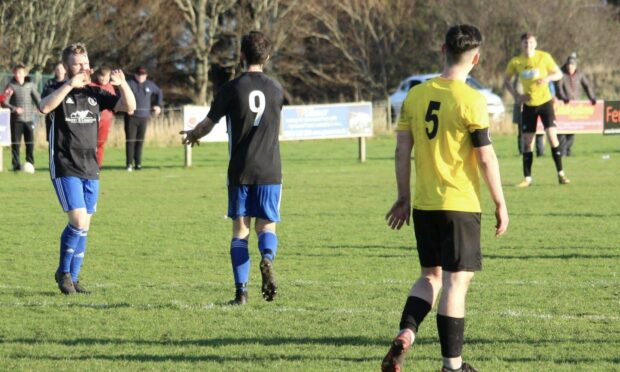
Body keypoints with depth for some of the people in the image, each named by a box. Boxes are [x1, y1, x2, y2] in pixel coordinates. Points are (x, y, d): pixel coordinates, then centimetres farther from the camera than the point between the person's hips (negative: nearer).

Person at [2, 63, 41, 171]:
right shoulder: (11, 86, 0)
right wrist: (14, 109, -19)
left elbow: (37, 99, 7)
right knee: (16, 143, 0)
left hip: (29, 118, 1)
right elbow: (4, 102, -3)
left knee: (30, 143, 1)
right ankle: (16, 164, 5)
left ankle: (30, 163, 10)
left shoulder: (30, 85, 5)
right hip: (16, 119, -1)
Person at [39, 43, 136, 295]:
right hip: (65, 168, -5)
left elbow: (129, 107, 5)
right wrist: (70, 85, -33)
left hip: (90, 170, 5)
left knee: (84, 227, 7)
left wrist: (122, 85, -13)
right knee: (79, 222, -15)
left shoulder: (94, 94, 10)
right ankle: (63, 272, 4)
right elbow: (44, 107, -27)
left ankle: (73, 278, 17)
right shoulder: (59, 91, -4)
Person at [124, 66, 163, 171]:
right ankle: (129, 163, -3)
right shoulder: (130, 84, -3)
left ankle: (138, 163, 11)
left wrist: (159, 105, 17)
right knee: (130, 140, -6)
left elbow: (159, 92, 28)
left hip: (144, 117, 4)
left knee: (140, 141, 5)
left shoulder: (150, 85, 12)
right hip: (131, 116, -4)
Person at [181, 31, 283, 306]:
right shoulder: (276, 89, 5)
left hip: (240, 171, -1)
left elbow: (209, 123, -1)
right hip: (270, 170, 1)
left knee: (240, 229, 6)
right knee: (266, 226, 9)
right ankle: (267, 258, -25)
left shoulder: (232, 88, -6)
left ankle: (241, 291, 0)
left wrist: (192, 135, 23)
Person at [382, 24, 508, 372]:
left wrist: (404, 198, 16)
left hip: (423, 204, 5)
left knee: (431, 275, 18)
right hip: (460, 204, -5)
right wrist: (500, 203, -2)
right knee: (457, 280, 0)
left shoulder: (416, 95, 4)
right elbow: (486, 157, -11)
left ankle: (406, 334, -5)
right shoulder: (471, 100, -12)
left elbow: (403, 150, 7)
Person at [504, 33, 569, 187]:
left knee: (552, 135, -12)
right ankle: (527, 178, 10)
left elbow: (559, 74, 0)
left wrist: (548, 78, -21)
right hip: (528, 104, 2)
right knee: (526, 141, 1)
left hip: (545, 101, -2)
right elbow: (506, 81, 9)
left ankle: (561, 174, -4)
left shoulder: (544, 57, -8)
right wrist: (515, 95, -8)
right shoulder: (515, 62, -4)